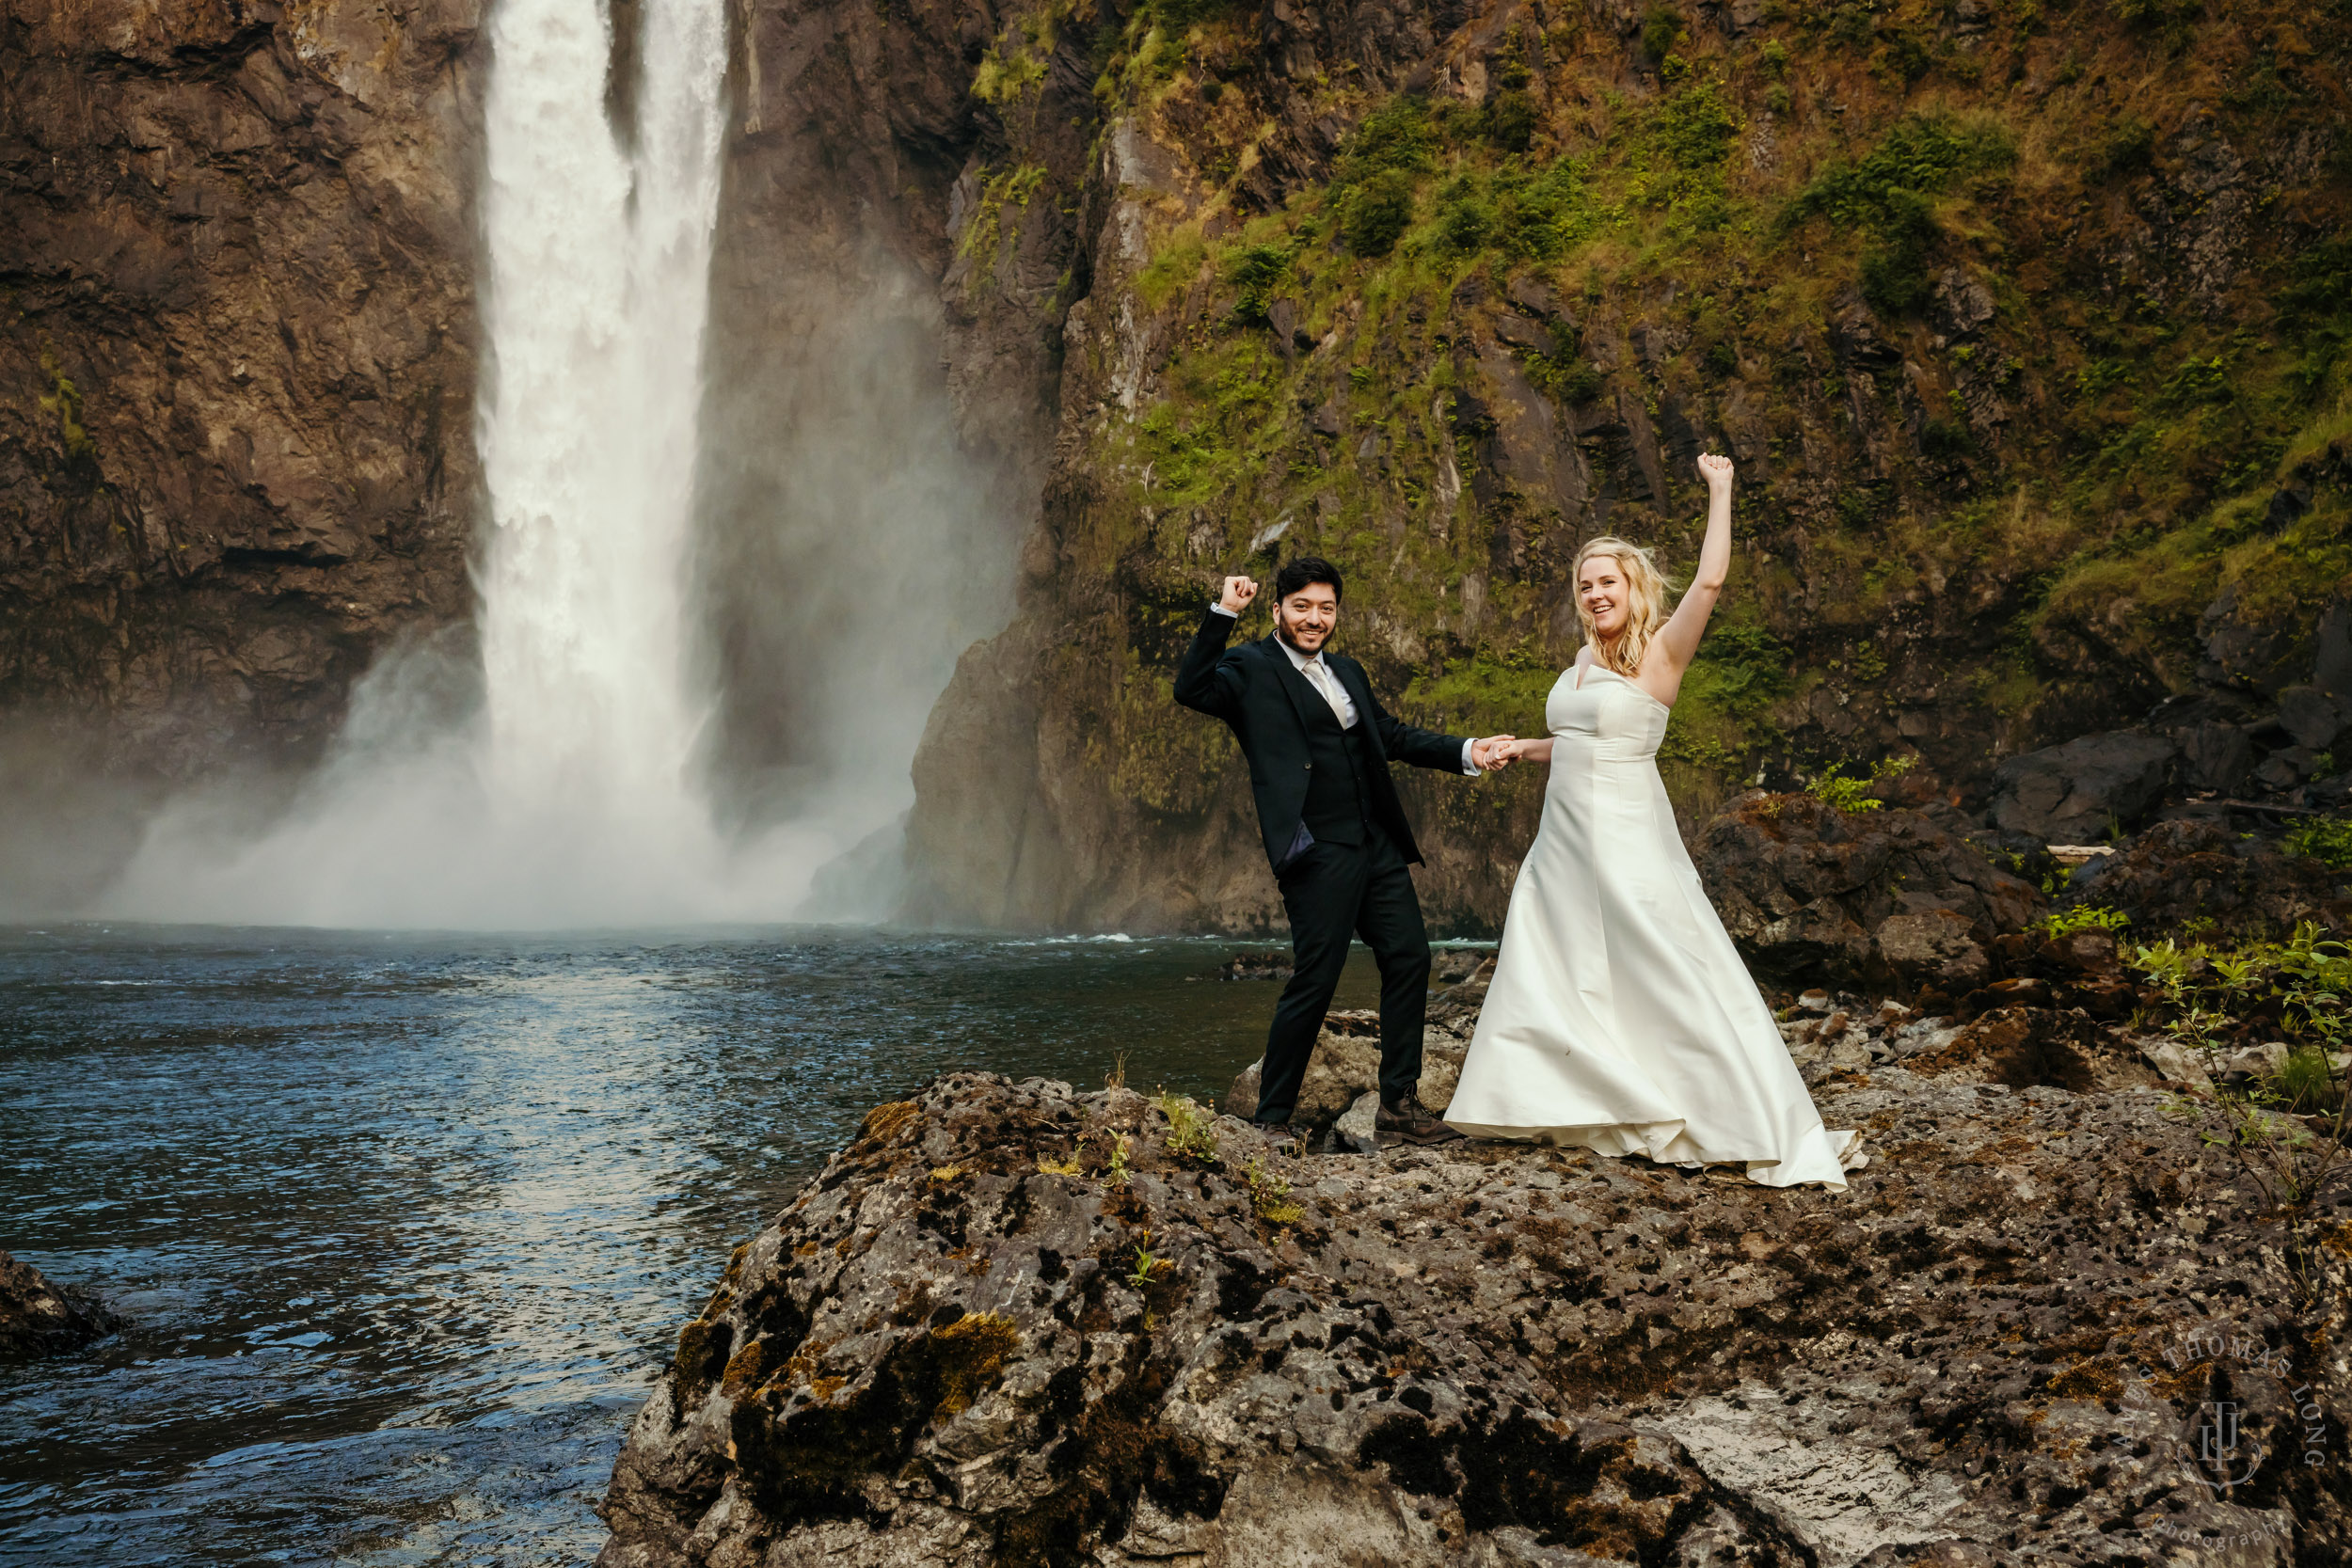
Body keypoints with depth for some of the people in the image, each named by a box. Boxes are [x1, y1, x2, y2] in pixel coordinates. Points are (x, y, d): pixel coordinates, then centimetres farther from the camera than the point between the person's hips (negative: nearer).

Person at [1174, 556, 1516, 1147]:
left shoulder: (1347, 672, 19)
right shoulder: (1252, 670, -4)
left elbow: (1394, 735, 23)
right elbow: (1192, 689, -21)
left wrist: (1466, 752, 11)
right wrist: (1223, 612, -26)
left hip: (1378, 845, 8)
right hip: (1318, 852, -8)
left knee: (1409, 959, 7)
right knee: (1314, 981, -6)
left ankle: (1399, 1108, 17)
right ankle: (1270, 1120, 6)